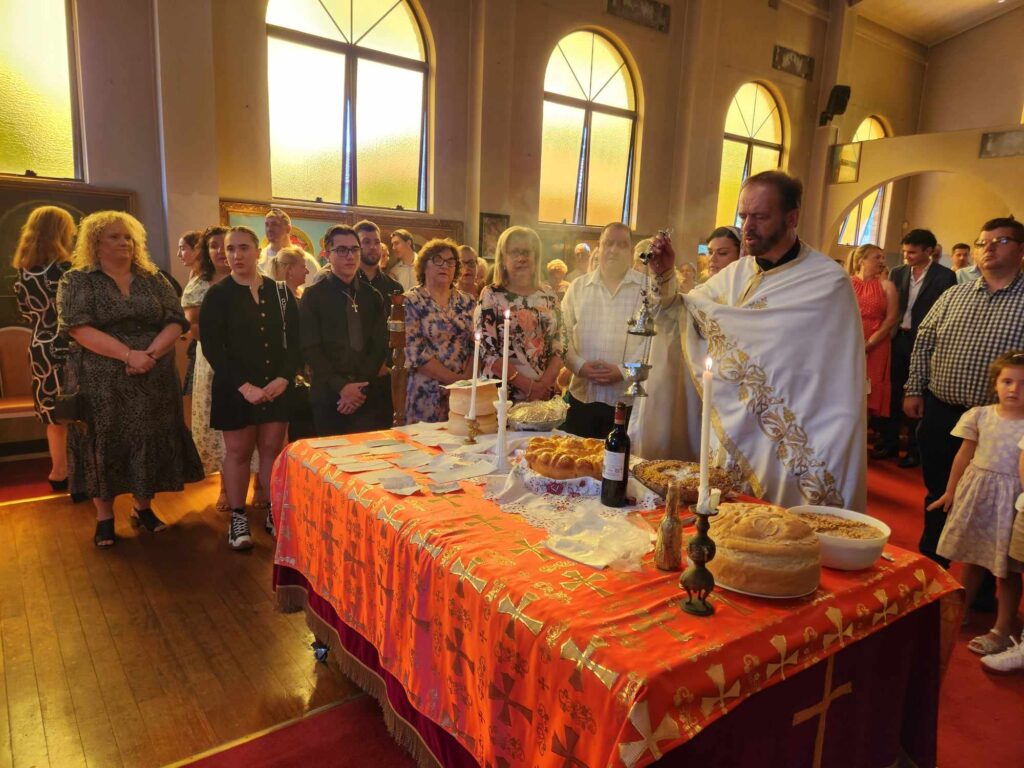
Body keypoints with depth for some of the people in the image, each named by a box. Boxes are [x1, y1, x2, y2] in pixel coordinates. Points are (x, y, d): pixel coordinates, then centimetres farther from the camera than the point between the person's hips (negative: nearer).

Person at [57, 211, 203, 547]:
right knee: (103, 446, 4)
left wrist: (151, 354, -17)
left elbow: (175, 322, 0)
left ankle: (143, 508, 24)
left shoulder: (154, 280, 9)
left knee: (149, 444, 7)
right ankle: (104, 517, 18)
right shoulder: (77, 281, 1)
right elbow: (78, 327, -12)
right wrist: (128, 355, -21)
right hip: (100, 382, -2)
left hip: (153, 381, 2)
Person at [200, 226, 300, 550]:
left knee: (273, 449, 7)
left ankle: (275, 512, 19)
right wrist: (244, 386, -16)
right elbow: (211, 346, -9)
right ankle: (238, 518, 17)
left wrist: (283, 378, -11)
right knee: (238, 452, 6)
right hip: (235, 388, -2)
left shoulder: (280, 292, 5)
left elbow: (294, 340, 3)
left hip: (277, 386, 2)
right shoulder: (217, 295, -2)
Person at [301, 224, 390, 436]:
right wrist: (341, 386, -14)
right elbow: (310, 349, -6)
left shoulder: (373, 296, 10)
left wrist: (360, 387, -9)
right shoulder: (313, 296, 1)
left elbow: (380, 346, 3)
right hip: (328, 396, -2)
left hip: (370, 395, 3)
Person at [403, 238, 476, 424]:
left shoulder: (468, 302, 10)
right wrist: (455, 378, -14)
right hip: (427, 395, -4)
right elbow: (415, 352, -12)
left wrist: (466, 378, -11)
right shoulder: (411, 302, -4)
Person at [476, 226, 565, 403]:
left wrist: (545, 382, -11)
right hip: (502, 394, -3)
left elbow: (560, 344, 5)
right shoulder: (491, 296, -5)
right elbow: (487, 351, -11)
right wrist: (528, 385, -15)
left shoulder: (548, 296, 6)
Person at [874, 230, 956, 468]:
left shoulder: (945, 276, -6)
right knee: (894, 392, 11)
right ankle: (890, 443, 23)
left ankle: (914, 449, 17)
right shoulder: (898, 273, 6)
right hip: (899, 338, 4)